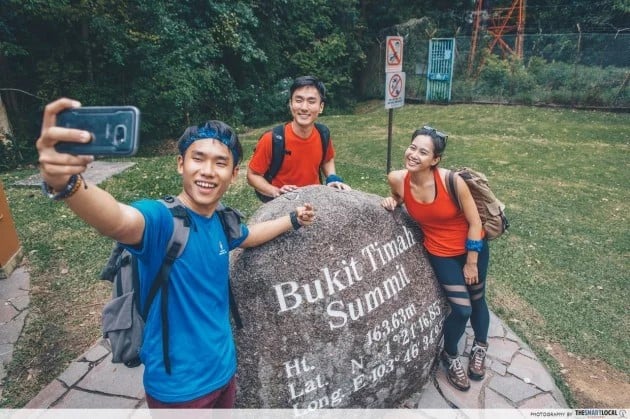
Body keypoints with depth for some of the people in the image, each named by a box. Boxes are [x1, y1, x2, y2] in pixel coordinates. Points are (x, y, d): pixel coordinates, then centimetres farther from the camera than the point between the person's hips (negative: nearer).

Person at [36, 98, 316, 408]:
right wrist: (64, 182, -66)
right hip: (179, 386, -6)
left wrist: (293, 219, 22)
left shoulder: (222, 220, -4)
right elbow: (117, 222, -47)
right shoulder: (162, 219, -25)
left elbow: (248, 236, 18)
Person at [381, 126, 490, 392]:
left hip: (473, 247, 0)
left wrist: (471, 263, -9)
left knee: (477, 300, 19)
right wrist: (392, 200, -17)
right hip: (441, 253, 1)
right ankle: (450, 356, 30)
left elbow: (475, 222, -17)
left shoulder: (451, 181, -30)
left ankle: (480, 347, 51)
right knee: (461, 308, -3)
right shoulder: (397, 179, -21)